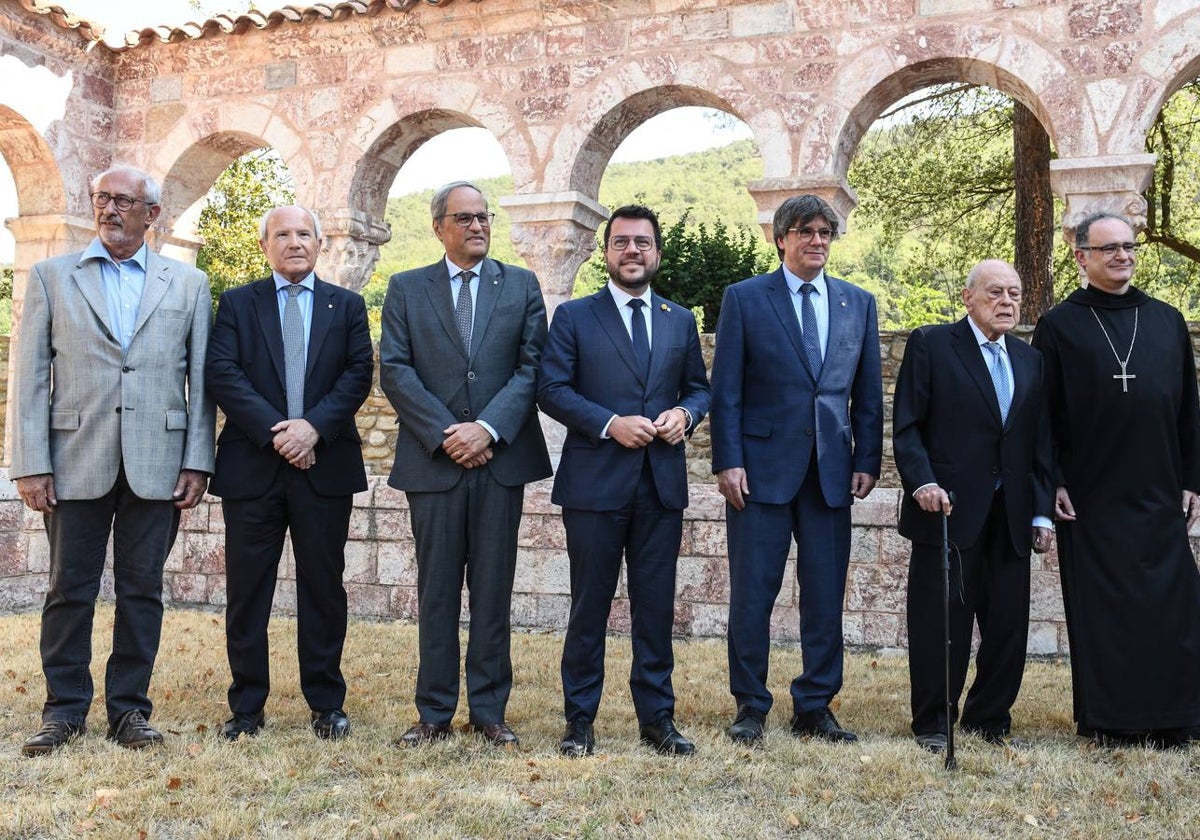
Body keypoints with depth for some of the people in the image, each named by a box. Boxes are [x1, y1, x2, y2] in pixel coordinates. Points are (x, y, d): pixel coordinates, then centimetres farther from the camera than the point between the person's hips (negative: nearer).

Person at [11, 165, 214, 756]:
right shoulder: (51, 277, 7)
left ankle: (129, 708, 17)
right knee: (69, 590, 6)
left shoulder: (188, 284, 8)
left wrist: (196, 462, -2)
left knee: (142, 590, 6)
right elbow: (30, 378, 3)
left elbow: (201, 379, 6)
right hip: (76, 461, 0)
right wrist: (30, 465, -4)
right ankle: (65, 709, 19)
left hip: (156, 462, 0)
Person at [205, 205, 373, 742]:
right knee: (247, 589, 4)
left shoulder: (347, 306, 11)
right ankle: (246, 707, 15)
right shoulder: (237, 303, 9)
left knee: (323, 587, 6)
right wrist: (272, 430, -15)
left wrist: (313, 425, -14)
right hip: (252, 464, 0)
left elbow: (359, 373, 0)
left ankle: (326, 703, 16)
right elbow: (220, 372, -3)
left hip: (325, 464, 0)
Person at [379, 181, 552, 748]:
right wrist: (444, 434, -11)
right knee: (437, 591, 5)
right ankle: (434, 712, 15)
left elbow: (532, 365, 0)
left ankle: (489, 711, 15)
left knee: (493, 590, 5)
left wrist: (488, 428, -13)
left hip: (501, 457, 0)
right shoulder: (406, 289, 9)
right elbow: (394, 369, -1)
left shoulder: (522, 286, 9)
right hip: (433, 460, 0)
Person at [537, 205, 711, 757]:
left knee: (656, 606, 8)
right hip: (595, 483, -3)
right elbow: (552, 389, -5)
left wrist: (684, 413, -6)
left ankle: (657, 717, 20)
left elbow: (699, 387, 16)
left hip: (662, 484, 3)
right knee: (590, 605, 5)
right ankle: (580, 720, 17)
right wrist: (609, 423, -17)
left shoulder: (681, 320, 13)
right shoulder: (574, 317, 3)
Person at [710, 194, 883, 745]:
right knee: (752, 592, 2)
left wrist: (867, 461, 4)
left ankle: (815, 707, 20)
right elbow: (726, 390, -2)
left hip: (831, 470, 3)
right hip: (763, 466, -3)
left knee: (826, 595, 7)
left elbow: (868, 392, 11)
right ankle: (750, 707, 15)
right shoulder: (744, 299, 2)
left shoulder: (859, 303, 12)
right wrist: (728, 461, -9)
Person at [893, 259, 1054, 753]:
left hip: (1010, 518, 5)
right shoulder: (930, 345, 0)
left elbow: (1039, 443, 15)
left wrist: (1041, 512, 9)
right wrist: (922, 482, -18)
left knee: (1008, 625, 7)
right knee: (941, 624, 1)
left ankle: (990, 720, 24)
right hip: (947, 510, -5)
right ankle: (933, 725, 14)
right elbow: (906, 427, -5)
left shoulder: (1030, 360, 16)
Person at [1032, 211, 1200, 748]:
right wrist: (1053, 482, -8)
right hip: (1090, 498, -3)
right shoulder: (1058, 326, 2)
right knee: (1102, 610, 2)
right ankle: (1107, 721, 12)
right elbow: (1044, 414, -1)